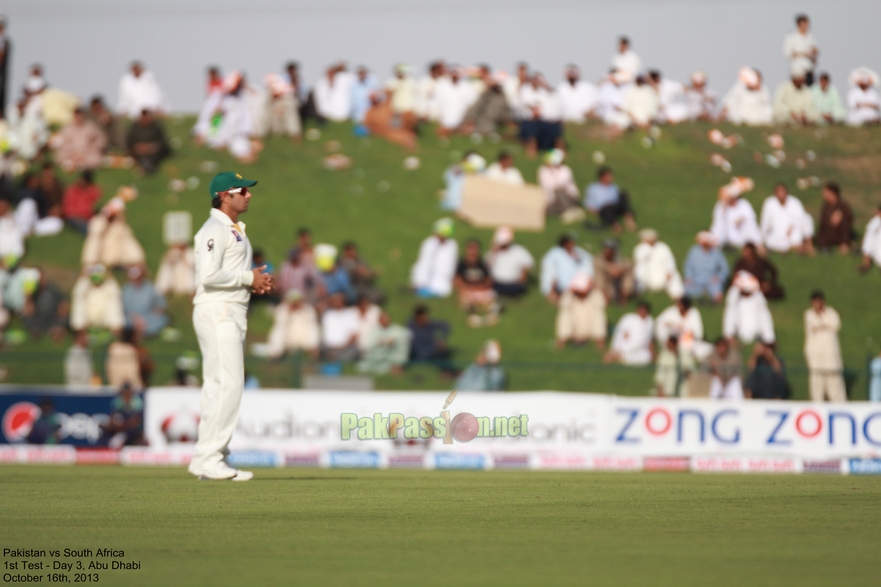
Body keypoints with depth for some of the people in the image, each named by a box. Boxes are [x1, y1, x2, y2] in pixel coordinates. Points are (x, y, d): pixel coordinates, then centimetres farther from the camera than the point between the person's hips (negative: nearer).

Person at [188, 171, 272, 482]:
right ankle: (208, 458, -15)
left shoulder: (235, 230, 20)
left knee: (219, 387, 10)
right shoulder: (214, 230, -12)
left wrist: (256, 280, 7)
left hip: (233, 313, 10)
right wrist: (249, 278, -14)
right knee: (228, 384, -14)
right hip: (216, 312, -10)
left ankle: (208, 459, 12)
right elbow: (209, 275, -23)